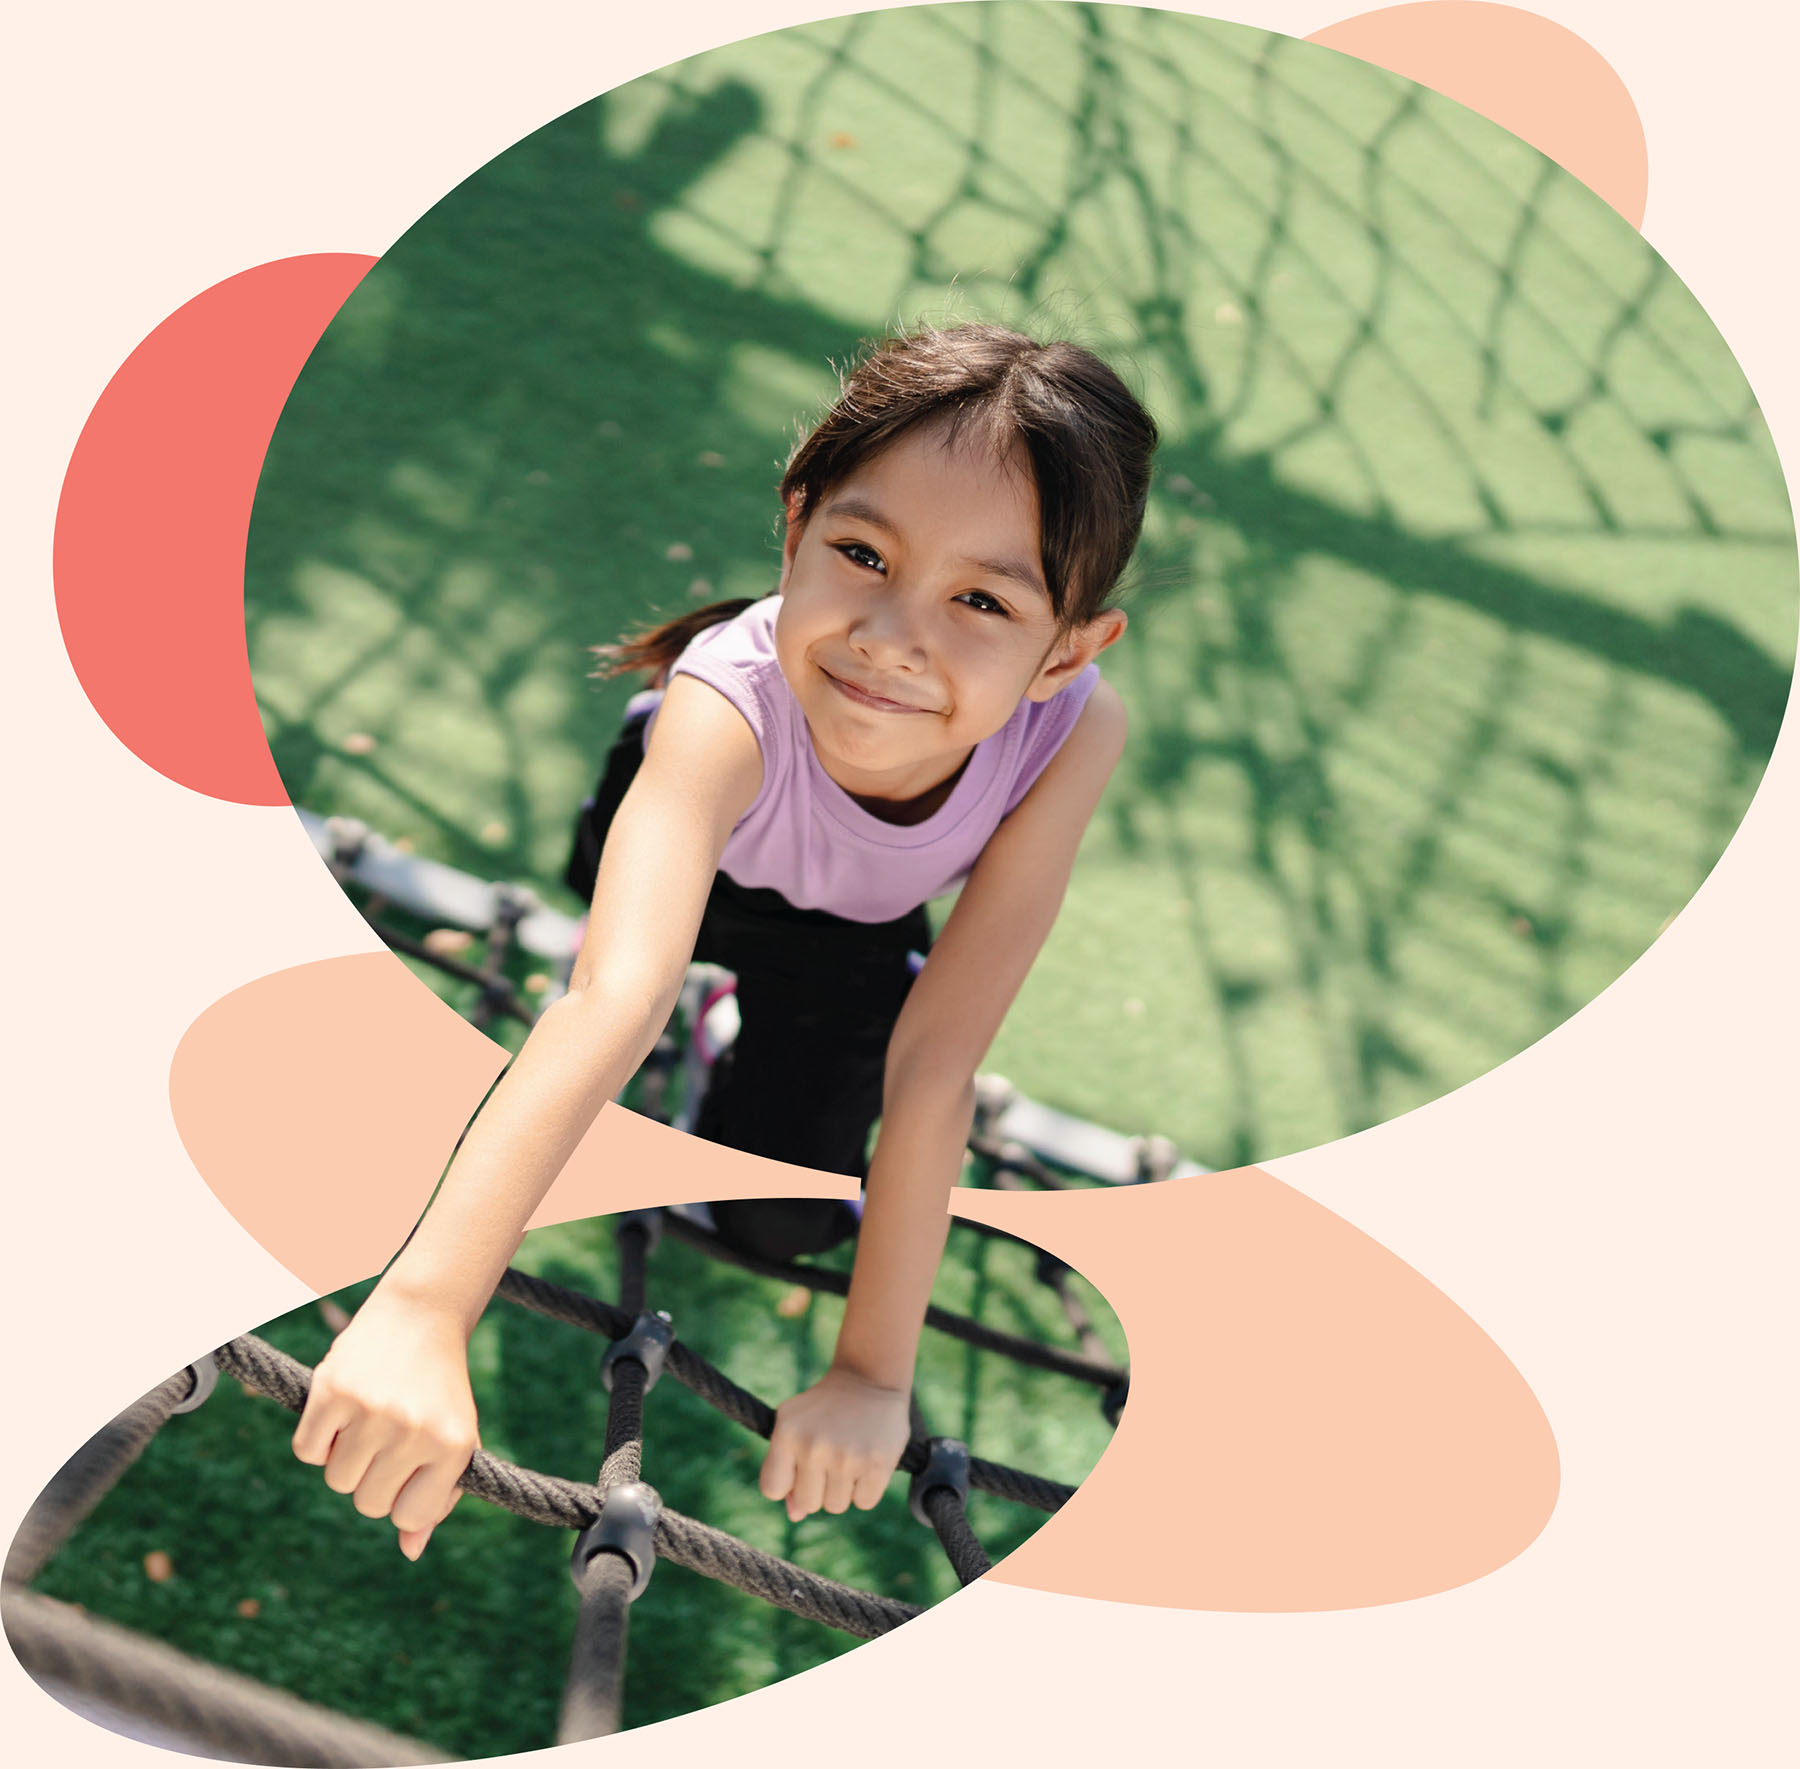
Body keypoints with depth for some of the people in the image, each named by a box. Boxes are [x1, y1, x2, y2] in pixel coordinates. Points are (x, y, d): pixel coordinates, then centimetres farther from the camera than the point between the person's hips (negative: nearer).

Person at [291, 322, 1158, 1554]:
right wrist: (422, 1307, -73)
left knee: (778, 1216, -3)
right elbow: (615, 1000, -61)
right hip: (681, 836, 0)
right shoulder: (729, 708, -47)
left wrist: (875, 1374, -37)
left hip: (853, 923, 0)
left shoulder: (1076, 734, -41)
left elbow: (936, 1069, -38)